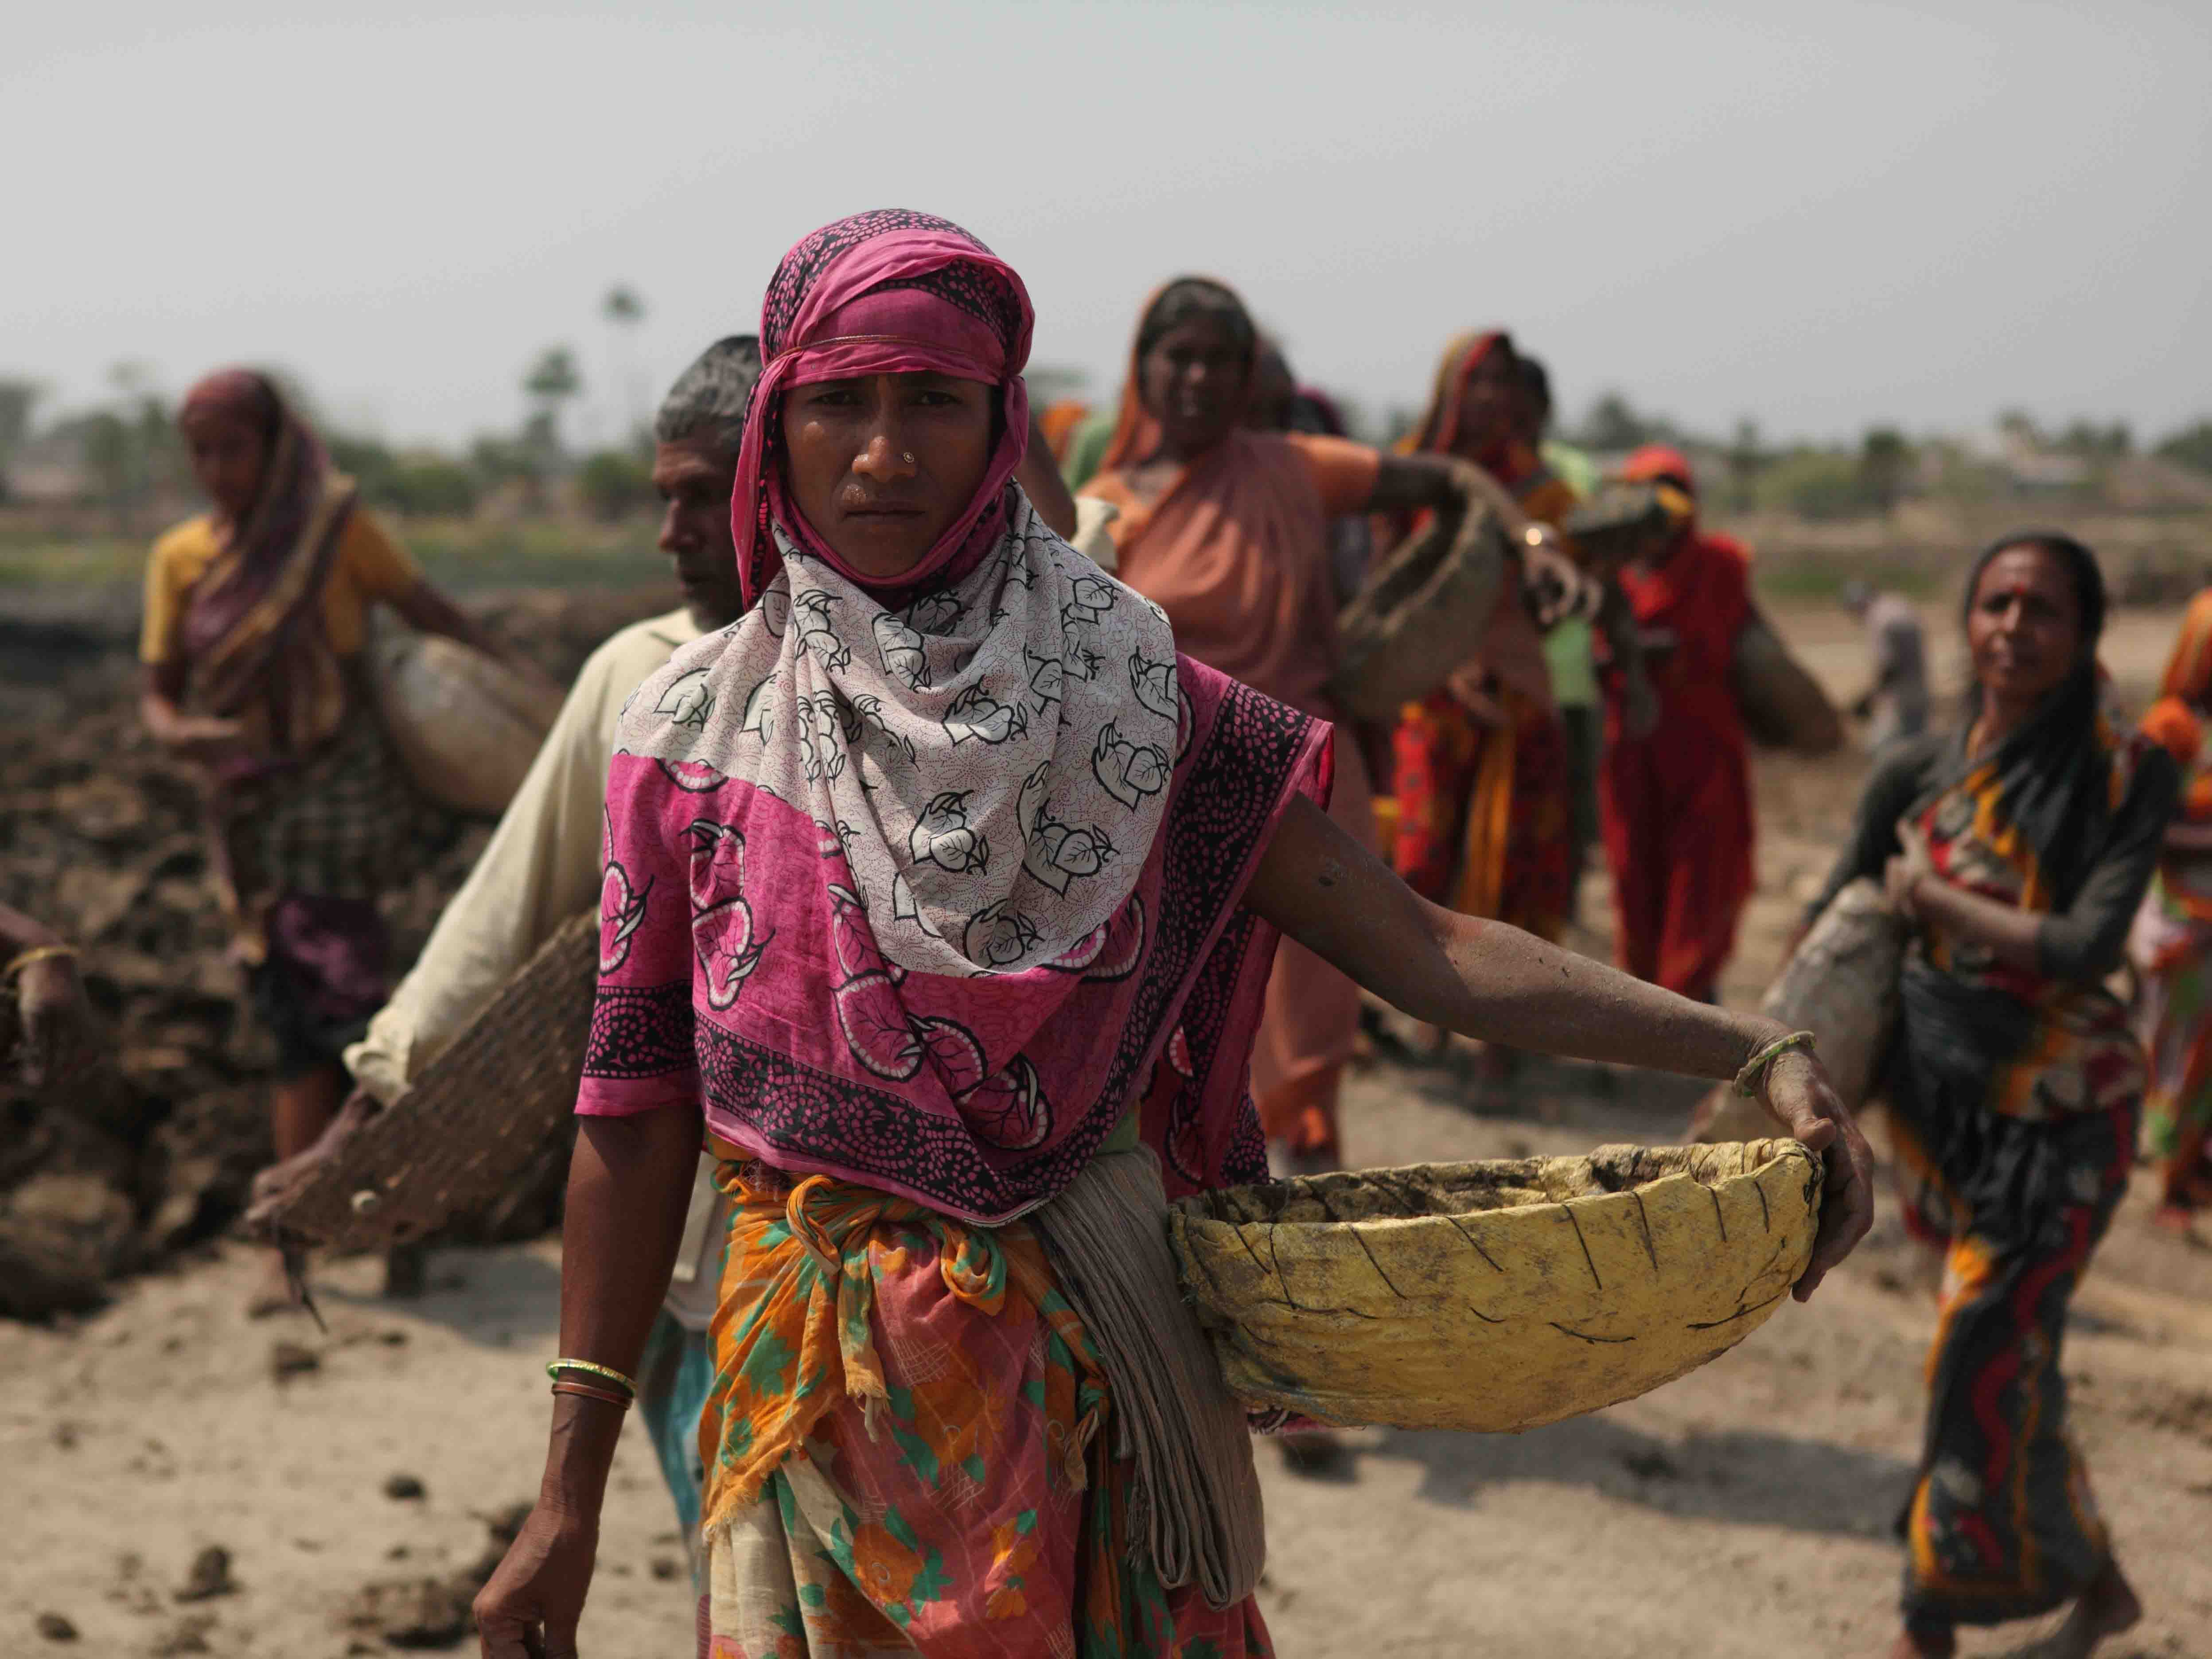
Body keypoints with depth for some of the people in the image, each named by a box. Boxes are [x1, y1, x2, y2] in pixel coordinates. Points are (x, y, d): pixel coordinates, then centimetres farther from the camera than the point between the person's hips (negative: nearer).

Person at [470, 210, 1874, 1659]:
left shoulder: (1127, 696, -3)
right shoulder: (697, 733, -1)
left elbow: (1420, 947, -7)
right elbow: (638, 1113, 0)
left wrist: (1748, 1048, -18)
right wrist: (571, 1496, -2)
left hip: (1089, 1378, 0)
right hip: (817, 1388, 0)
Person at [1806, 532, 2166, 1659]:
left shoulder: (2128, 773, -11)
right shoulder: (1919, 772, 0)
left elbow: (2087, 946, -22)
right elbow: (1834, 922, 9)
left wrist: (1938, 898, -13)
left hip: (2058, 1110, -4)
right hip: (1938, 1094, 4)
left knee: (1985, 1362, -6)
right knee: (2015, 1356, 14)